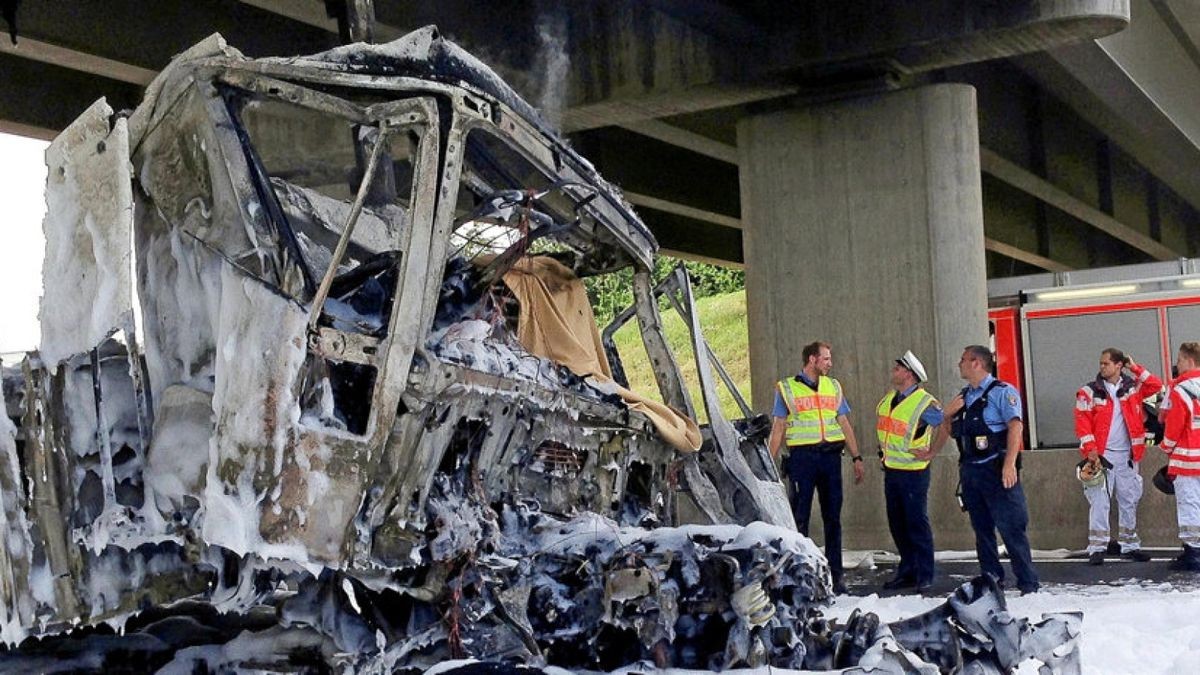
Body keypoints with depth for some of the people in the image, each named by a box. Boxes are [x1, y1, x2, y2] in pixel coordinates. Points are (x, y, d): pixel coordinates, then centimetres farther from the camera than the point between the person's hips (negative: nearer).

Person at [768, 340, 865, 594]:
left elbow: (844, 424, 18)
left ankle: (835, 573, 10)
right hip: (802, 456, -3)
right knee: (799, 517, -2)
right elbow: (778, 428, 4)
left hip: (830, 456, 3)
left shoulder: (834, 387, 15)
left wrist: (856, 457, 12)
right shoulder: (786, 388, 4)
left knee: (832, 517, 5)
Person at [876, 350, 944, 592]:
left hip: (913, 471, -8)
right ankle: (907, 570, 22)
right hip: (891, 470, 8)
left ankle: (925, 576, 1)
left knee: (917, 524, -5)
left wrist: (930, 451, -7)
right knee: (897, 525, 12)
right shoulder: (887, 399, 10)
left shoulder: (925, 403, -15)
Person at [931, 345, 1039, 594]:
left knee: (1011, 528, -8)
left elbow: (1015, 427, -18)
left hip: (995, 470, -7)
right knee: (982, 529, 11)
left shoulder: (1001, 391, -7)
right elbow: (948, 428, 31)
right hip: (969, 470, 7)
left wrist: (1009, 464, -27)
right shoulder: (962, 397, 16)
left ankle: (1028, 584, -4)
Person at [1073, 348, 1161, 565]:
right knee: (1099, 502, -7)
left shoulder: (1132, 387, 8)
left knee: (1129, 502, 10)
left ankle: (1130, 545, 20)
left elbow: (1156, 385, -2)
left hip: (1127, 455, 3)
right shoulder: (1090, 392, -1)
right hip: (1102, 455, -3)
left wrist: (1135, 368, -4)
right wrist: (1091, 451, -16)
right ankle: (1097, 548, -4)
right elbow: (1082, 423, -7)